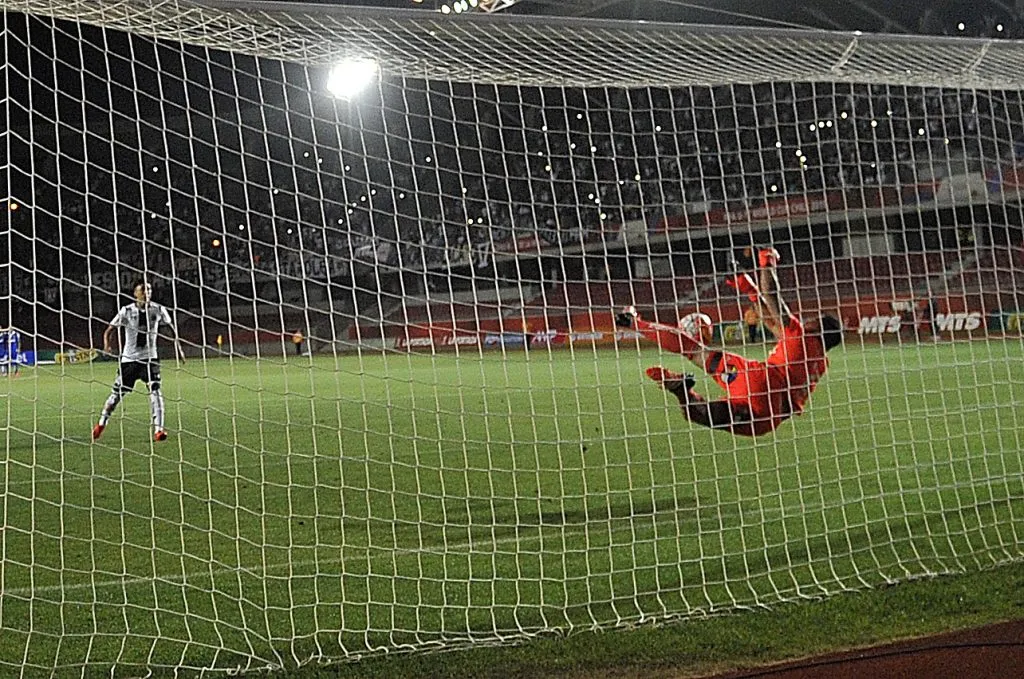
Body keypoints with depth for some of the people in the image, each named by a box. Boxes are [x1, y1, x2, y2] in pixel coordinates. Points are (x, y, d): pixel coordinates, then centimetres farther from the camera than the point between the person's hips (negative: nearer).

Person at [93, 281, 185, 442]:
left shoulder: (158, 310, -1)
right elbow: (110, 330, -4)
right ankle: (102, 423, 30)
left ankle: (158, 429, -20)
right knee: (117, 394, 6)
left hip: (150, 358, 1)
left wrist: (178, 348, 11)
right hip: (129, 359, -1)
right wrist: (107, 345, -24)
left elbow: (171, 328, 15)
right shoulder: (126, 311, -6)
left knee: (155, 390, -18)